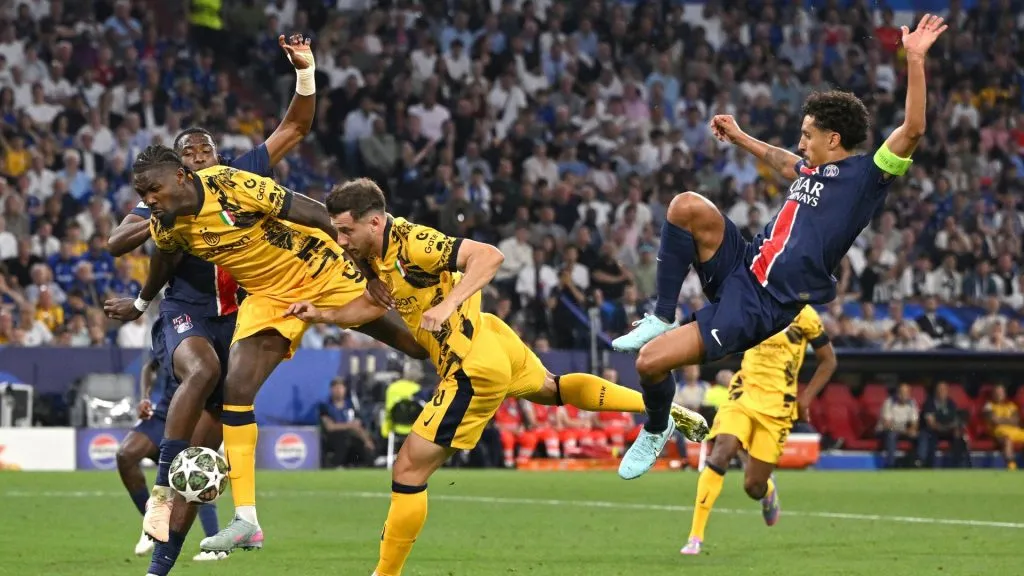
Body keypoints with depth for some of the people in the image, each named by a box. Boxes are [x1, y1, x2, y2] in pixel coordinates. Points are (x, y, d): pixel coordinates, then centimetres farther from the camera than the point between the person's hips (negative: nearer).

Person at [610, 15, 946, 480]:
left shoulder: (866, 176, -7)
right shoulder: (811, 171, 17)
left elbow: (912, 129, -20)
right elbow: (783, 162, 43)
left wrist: (915, 60, -27)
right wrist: (741, 139, 51)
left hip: (762, 306, -8)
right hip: (741, 265, 8)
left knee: (651, 360, -15)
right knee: (688, 206, -21)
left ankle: (657, 431, 18)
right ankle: (661, 319, -7)